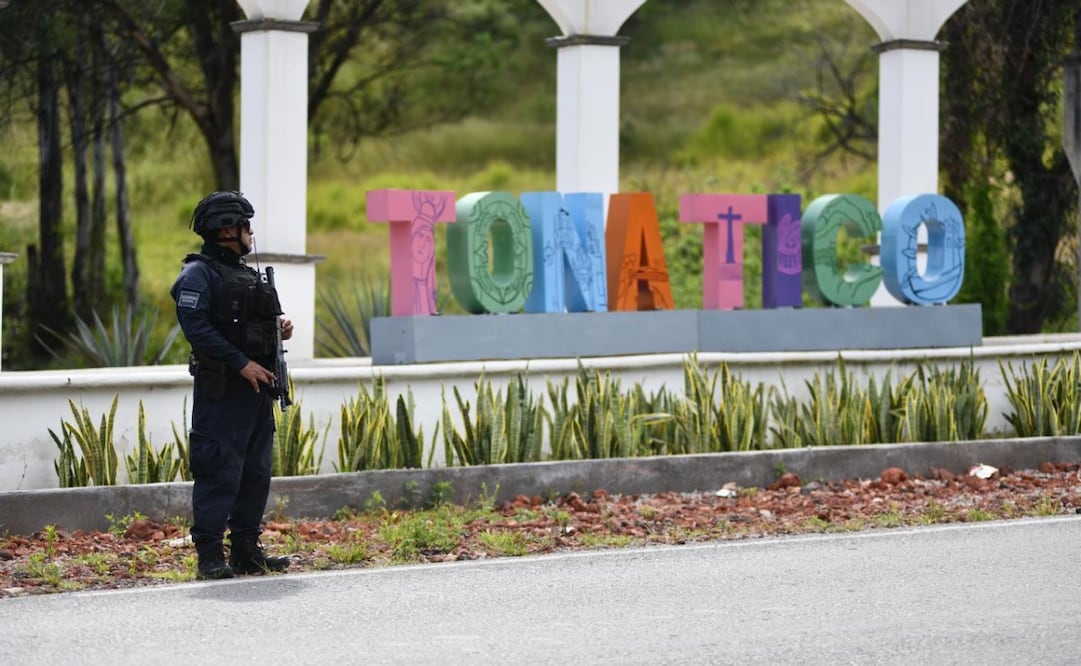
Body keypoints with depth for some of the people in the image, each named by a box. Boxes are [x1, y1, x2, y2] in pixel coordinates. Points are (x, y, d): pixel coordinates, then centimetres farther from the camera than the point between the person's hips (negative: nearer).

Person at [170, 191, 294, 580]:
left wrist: (279, 327, 4)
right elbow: (197, 328, -19)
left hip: (258, 387, 9)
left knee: (256, 472, 11)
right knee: (219, 472, -10)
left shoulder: (246, 274, 19)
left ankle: (246, 550, 18)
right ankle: (210, 555, -7)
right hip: (222, 390, -9)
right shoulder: (198, 275, -9)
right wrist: (242, 363, -21)